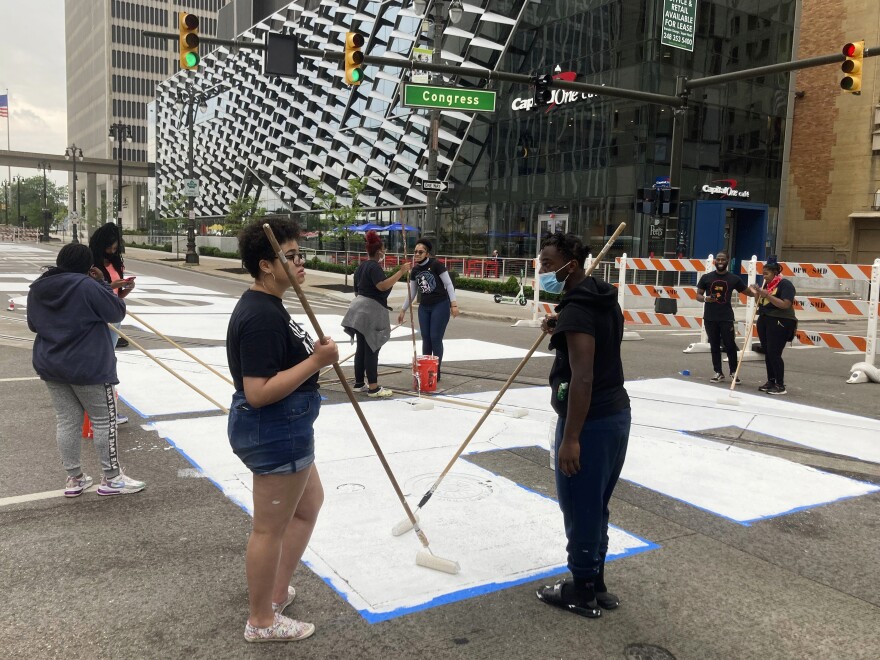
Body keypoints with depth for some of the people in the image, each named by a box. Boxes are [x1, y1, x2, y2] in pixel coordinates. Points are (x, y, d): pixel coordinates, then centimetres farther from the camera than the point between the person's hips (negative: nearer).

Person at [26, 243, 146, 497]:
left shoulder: (37, 289, 5)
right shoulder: (87, 286, -17)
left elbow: (34, 325, 16)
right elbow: (117, 312, -10)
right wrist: (103, 283, -3)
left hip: (50, 366, 7)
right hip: (89, 366, -7)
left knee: (66, 420, 12)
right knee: (104, 420, 4)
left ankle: (74, 479, 20)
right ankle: (111, 479, 10)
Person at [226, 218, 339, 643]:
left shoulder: (264, 306, 9)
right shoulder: (261, 317, -24)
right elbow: (258, 392, -29)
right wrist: (315, 361, -27)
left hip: (283, 431, 11)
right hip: (276, 433, -11)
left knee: (309, 504, 26)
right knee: (271, 528, 6)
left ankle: (276, 590, 38)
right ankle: (261, 621, 25)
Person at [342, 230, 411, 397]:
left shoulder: (362, 266, 17)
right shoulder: (374, 266, -13)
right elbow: (383, 285, -28)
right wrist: (401, 272, -26)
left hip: (360, 309, 10)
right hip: (370, 311, -10)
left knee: (362, 348, 13)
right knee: (371, 350, -8)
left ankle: (359, 383, 19)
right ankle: (373, 388, -6)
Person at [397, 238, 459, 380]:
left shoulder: (436, 265, -12)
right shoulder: (415, 270, 6)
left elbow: (449, 284, -11)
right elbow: (411, 293, 15)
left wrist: (454, 304, -18)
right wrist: (403, 310, 16)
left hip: (440, 305, -6)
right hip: (424, 307, 6)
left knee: (435, 338, -5)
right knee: (426, 339, 5)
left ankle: (436, 371, 6)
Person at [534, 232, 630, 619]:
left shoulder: (576, 309, -19)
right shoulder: (605, 300, 11)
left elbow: (582, 377, -25)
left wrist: (570, 438, -24)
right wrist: (560, 332, 13)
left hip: (590, 420, -10)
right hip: (617, 412, 10)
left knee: (580, 509, 4)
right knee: (596, 506, 19)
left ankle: (582, 593, 18)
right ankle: (595, 584, 30)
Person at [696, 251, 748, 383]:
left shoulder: (734, 279, 1)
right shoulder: (706, 278, 3)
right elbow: (698, 295, 5)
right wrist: (705, 298, -17)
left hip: (726, 317, -1)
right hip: (710, 317, 1)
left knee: (730, 345, -2)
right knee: (714, 346, 7)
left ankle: (733, 371, 12)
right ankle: (718, 372, 16)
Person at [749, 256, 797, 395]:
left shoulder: (785, 284, -10)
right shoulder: (767, 284, 14)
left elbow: (785, 305, -21)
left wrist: (767, 295, -24)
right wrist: (756, 294, 1)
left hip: (780, 322, -8)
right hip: (764, 320, 8)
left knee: (774, 353, -10)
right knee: (767, 353, 10)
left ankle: (781, 386, -5)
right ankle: (771, 381, 19)